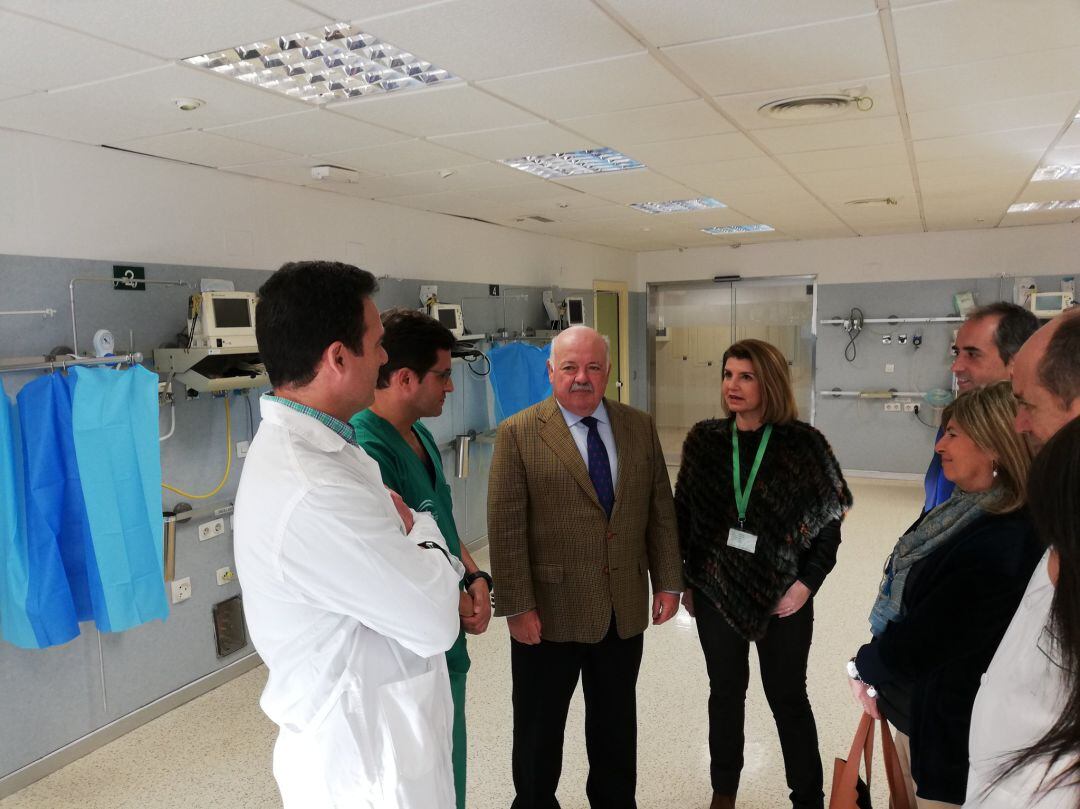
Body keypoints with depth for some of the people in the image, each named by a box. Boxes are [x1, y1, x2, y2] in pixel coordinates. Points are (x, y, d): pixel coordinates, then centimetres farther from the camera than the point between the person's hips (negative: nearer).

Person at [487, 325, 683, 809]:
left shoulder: (640, 427, 3)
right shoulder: (518, 433, -9)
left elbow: (661, 510, 6)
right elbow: (505, 527, -12)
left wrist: (668, 581, 3)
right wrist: (516, 606, -14)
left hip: (625, 609, 4)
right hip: (550, 612, -3)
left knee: (616, 722, 21)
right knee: (538, 730, 15)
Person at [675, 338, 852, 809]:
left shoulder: (803, 442, -9)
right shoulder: (704, 439, -2)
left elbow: (828, 522, -4)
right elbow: (683, 514, 3)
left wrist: (807, 583, -10)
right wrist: (684, 580, 3)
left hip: (782, 594, -2)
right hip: (716, 589, 2)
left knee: (787, 697, 10)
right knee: (725, 692, 15)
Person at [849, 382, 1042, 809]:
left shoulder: (999, 544, -30)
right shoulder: (965, 509, -1)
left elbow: (925, 636, -23)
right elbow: (905, 603, 6)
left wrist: (864, 666, -6)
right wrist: (876, 668, -2)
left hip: (944, 722, -7)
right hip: (908, 701, 8)